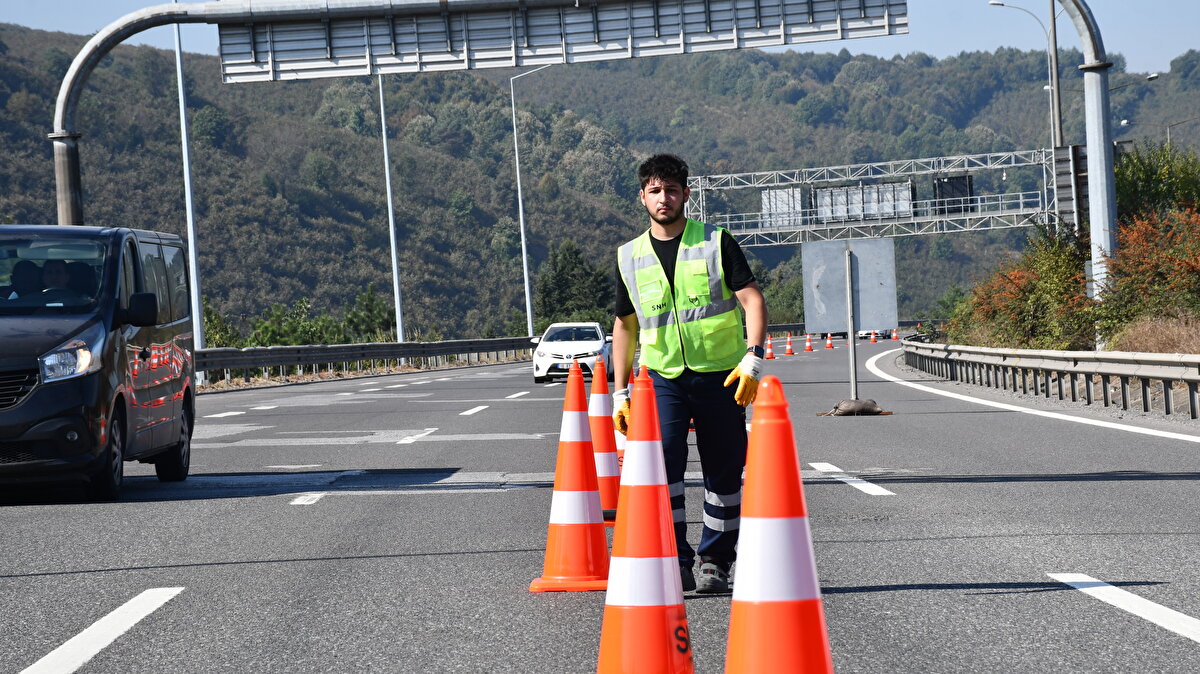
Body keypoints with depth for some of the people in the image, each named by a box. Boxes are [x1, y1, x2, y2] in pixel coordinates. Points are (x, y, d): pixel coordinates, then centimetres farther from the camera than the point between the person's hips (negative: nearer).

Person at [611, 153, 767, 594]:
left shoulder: (716, 243, 1)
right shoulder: (629, 257, 9)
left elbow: (752, 299, -5)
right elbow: (625, 325, 18)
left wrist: (753, 357, -19)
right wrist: (620, 391, 14)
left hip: (720, 375, -1)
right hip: (662, 377, 1)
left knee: (723, 472, 4)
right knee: (662, 460, -17)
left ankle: (715, 562, 18)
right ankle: (675, 563, -13)